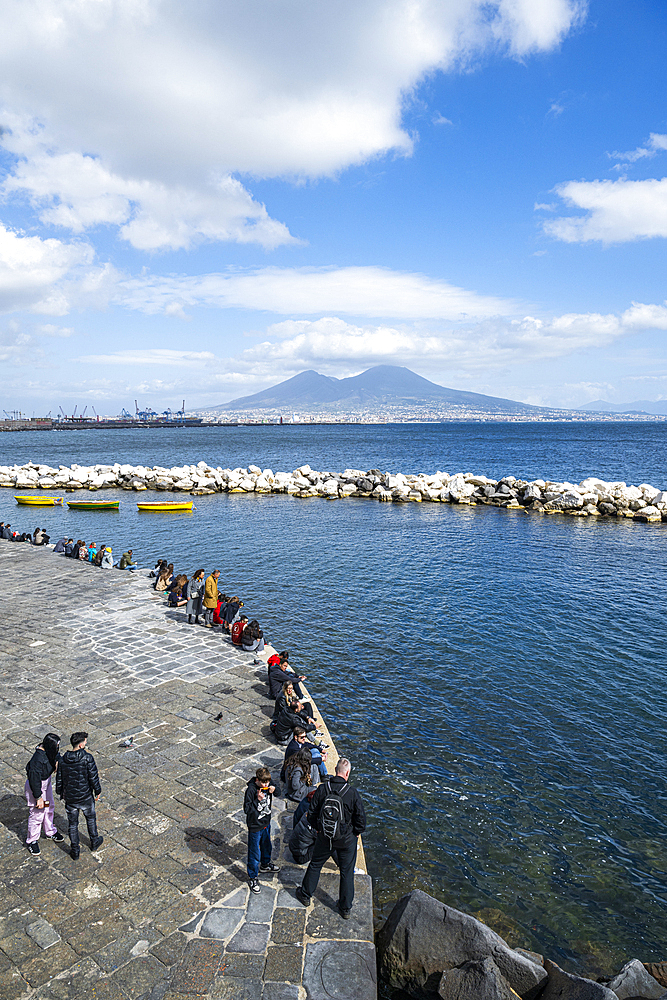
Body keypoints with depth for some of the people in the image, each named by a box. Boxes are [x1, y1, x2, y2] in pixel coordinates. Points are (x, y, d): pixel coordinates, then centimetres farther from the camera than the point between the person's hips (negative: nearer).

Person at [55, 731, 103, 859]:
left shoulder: (63, 760, -9)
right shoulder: (87, 758, -21)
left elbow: (59, 778, 1)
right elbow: (93, 777, -17)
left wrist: (61, 792, 20)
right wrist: (98, 791, -1)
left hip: (69, 797, 2)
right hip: (86, 796, -2)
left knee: (72, 823, 18)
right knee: (90, 818, 22)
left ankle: (75, 850, 27)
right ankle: (94, 842, 37)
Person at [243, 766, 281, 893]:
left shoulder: (267, 786, -8)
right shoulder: (251, 790, -26)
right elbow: (246, 809, -23)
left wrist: (271, 792, -11)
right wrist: (258, 800, -35)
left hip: (266, 823, 6)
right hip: (255, 826, -6)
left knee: (267, 846, 27)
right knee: (254, 853, 5)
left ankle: (265, 865, 51)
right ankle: (253, 877, 23)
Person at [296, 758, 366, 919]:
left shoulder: (322, 789, -14)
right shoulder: (353, 793, -21)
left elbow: (311, 814, -5)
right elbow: (361, 819, -14)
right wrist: (357, 832, 6)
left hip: (324, 837, 2)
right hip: (347, 839, -2)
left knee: (315, 864, 24)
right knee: (347, 872, 16)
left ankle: (305, 895, 41)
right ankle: (345, 908, 28)